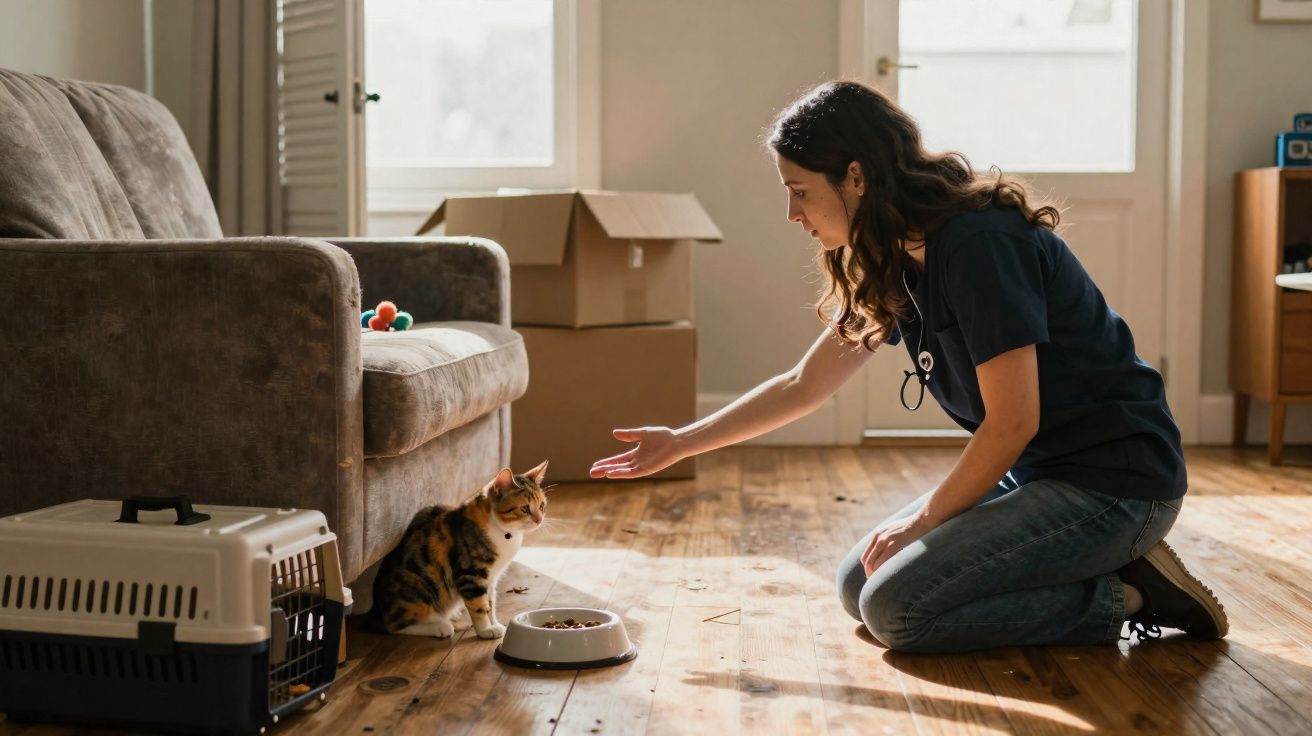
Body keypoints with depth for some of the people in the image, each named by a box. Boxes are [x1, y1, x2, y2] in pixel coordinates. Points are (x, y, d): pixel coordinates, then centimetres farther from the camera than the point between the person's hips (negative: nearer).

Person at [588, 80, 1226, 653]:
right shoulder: (894, 263, 5)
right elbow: (804, 385, 14)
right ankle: (1116, 571, 9)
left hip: (1113, 482, -9)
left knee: (897, 608, -17)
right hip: (1035, 471, 10)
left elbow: (1013, 422, -22)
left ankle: (1127, 598, -5)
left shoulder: (979, 244, -23)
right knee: (858, 586, 8)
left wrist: (922, 520, -10)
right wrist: (681, 443, 13)